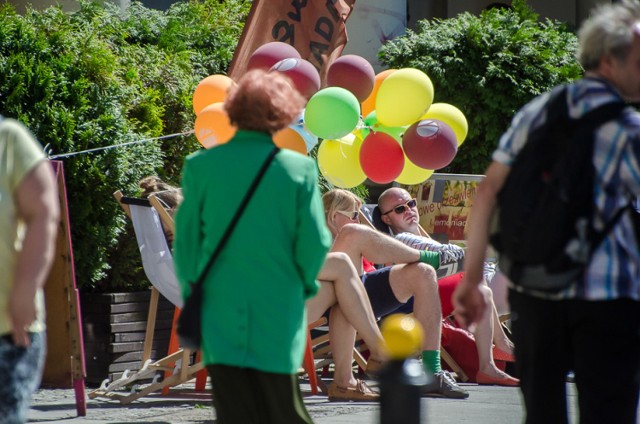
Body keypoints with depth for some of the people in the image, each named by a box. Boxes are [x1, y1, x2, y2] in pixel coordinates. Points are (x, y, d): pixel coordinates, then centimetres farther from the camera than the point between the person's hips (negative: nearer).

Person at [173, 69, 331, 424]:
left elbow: (186, 242, 2)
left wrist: (192, 293, 15)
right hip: (279, 316, -1)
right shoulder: (299, 169, -7)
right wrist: (303, 285, 15)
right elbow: (315, 243, -4)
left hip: (220, 318, 1)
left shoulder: (201, 166, -3)